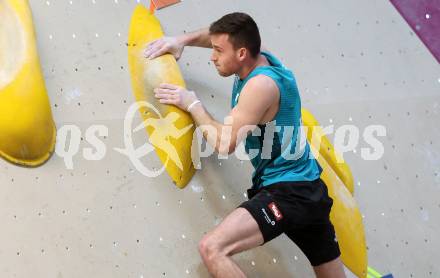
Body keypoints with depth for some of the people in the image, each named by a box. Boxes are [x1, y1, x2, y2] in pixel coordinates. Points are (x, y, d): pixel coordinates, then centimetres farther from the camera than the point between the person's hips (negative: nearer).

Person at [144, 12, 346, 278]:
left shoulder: (262, 84, -20)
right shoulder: (260, 57, 5)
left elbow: (224, 143, -20)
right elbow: (220, 35, 24)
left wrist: (192, 104, -8)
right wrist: (182, 40, 11)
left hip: (288, 192, -10)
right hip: (306, 189, 10)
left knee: (212, 248, -23)